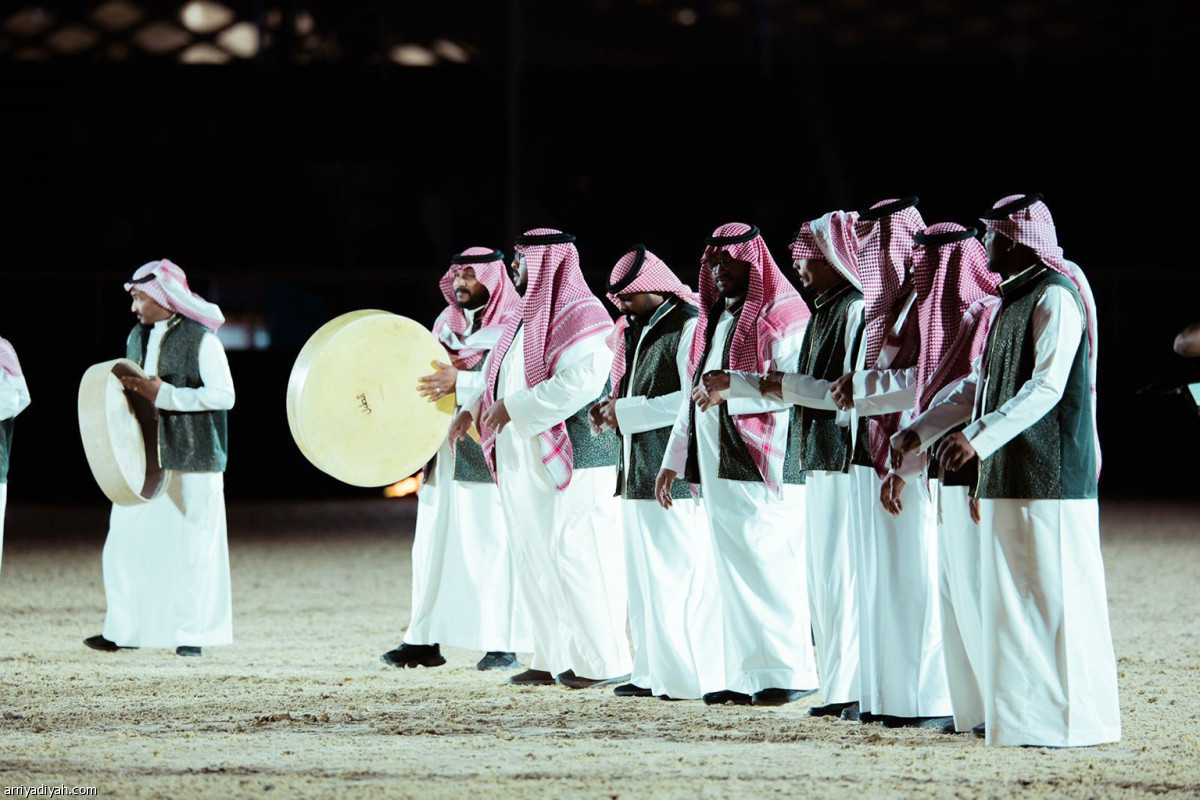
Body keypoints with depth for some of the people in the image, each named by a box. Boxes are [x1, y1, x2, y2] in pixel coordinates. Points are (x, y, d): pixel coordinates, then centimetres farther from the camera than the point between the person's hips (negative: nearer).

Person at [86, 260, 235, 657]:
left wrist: (163, 395, -18)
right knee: (127, 541, 3)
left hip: (191, 460, -6)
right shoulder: (138, 336, 14)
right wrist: (130, 390, 2)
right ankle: (125, 629, 12)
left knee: (191, 545, -1)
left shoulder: (201, 339, -9)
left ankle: (193, 633, 7)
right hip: (144, 456, 6)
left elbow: (224, 396, -15)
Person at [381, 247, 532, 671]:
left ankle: (503, 644, -3)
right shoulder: (447, 321, 16)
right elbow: (424, 372, 23)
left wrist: (460, 380, -28)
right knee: (433, 545, 4)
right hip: (445, 452, 6)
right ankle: (425, 640, 8)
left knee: (494, 546, -6)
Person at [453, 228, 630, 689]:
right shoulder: (531, 315, 17)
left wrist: (514, 408, -21)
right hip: (528, 461, 10)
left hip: (571, 460, -10)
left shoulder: (580, 316, -13)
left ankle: (607, 662, -3)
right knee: (537, 560, 9)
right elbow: (504, 372, 28)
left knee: (575, 557, -8)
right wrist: (474, 408, 14)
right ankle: (556, 660, 14)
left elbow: (580, 380, -25)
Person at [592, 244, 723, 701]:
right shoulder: (640, 332, 19)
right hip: (640, 475, 10)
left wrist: (628, 412, -16)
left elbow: (694, 399, -20)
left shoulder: (689, 329, -10)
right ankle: (653, 673, 13)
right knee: (644, 576, 9)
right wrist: (614, 408, 6)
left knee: (681, 574, -8)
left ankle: (693, 676, -6)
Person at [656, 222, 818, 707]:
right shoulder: (715, 319, 20)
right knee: (734, 572, 7)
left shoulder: (782, 316, -6)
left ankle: (792, 672, -5)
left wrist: (733, 386, -26)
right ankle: (746, 677, 9)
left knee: (770, 566, -10)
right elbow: (697, 392, 24)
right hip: (718, 466, 8)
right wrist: (673, 461, 22)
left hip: (762, 465, -8)